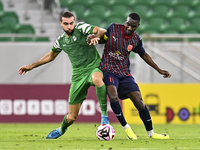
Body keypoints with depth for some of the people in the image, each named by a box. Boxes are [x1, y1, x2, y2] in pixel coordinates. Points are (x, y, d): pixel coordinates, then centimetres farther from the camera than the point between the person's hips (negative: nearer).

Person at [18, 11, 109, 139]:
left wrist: (95, 37, -38)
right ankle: (61, 130, 40)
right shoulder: (61, 40, 12)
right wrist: (31, 66, 31)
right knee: (72, 117, 4)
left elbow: (101, 31, -15)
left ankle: (104, 114, -32)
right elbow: (51, 56, 29)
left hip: (94, 67, -4)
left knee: (97, 79, -46)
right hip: (78, 74, 4)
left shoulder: (81, 28, -3)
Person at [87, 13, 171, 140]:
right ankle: (126, 128, -12)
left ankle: (151, 133, 15)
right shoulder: (113, 28, -8)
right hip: (108, 70, -2)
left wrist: (159, 70, 17)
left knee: (140, 104, -4)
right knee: (113, 96, -30)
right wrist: (93, 38, -12)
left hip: (125, 74, 2)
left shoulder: (136, 40, -2)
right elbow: (104, 39, 11)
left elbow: (144, 55, 15)